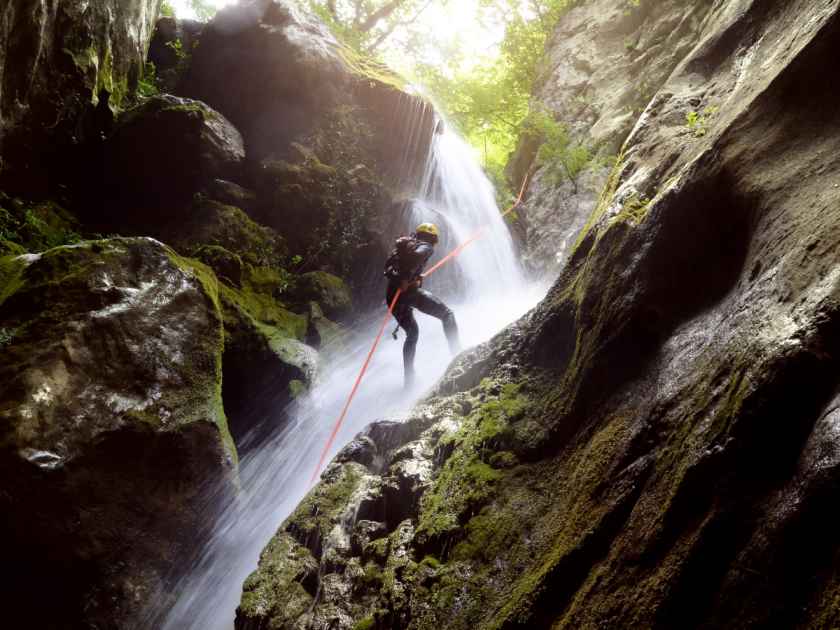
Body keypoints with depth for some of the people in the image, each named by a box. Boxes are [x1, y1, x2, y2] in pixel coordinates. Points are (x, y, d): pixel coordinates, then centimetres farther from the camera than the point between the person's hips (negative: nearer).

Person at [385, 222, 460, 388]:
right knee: (447, 314, 6)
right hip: (410, 290, -7)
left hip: (392, 293, 7)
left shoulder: (402, 246, 26)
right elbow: (417, 255, -19)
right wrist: (406, 278, -20)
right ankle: (457, 353, -12)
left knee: (412, 333, 21)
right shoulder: (426, 247, 5)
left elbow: (388, 266, 15)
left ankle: (409, 379, 17)